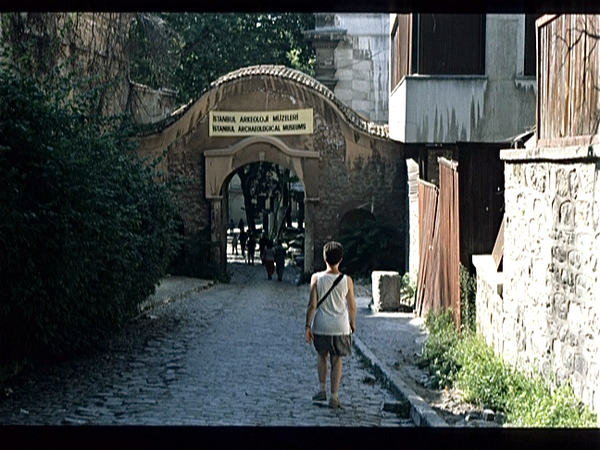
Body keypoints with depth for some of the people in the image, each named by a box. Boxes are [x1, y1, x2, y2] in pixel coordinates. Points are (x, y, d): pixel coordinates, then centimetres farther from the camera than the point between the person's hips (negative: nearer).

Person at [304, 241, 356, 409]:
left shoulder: (317, 278, -10)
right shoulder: (347, 280, -8)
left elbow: (312, 304, -10)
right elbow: (352, 306, 0)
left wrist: (308, 326, -3)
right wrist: (353, 323, 18)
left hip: (321, 326, 0)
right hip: (340, 326, 0)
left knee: (322, 355, 23)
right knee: (337, 360, 10)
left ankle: (322, 389, 15)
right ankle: (334, 397, 9)